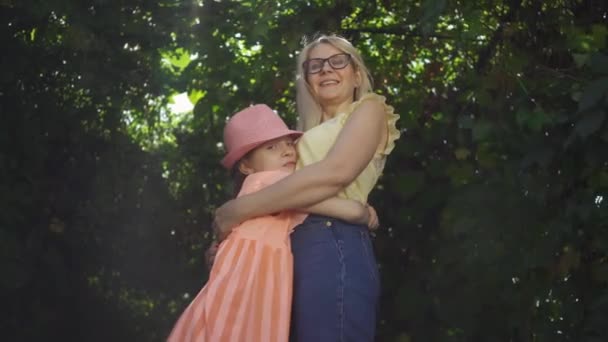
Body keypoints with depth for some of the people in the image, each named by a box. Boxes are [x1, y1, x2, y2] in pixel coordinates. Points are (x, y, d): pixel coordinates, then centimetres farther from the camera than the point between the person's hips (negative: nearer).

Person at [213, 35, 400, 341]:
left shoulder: (369, 109, 8)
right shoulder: (315, 133, 30)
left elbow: (334, 173, -11)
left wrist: (239, 209, -10)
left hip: (332, 250, -8)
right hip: (299, 254, 8)